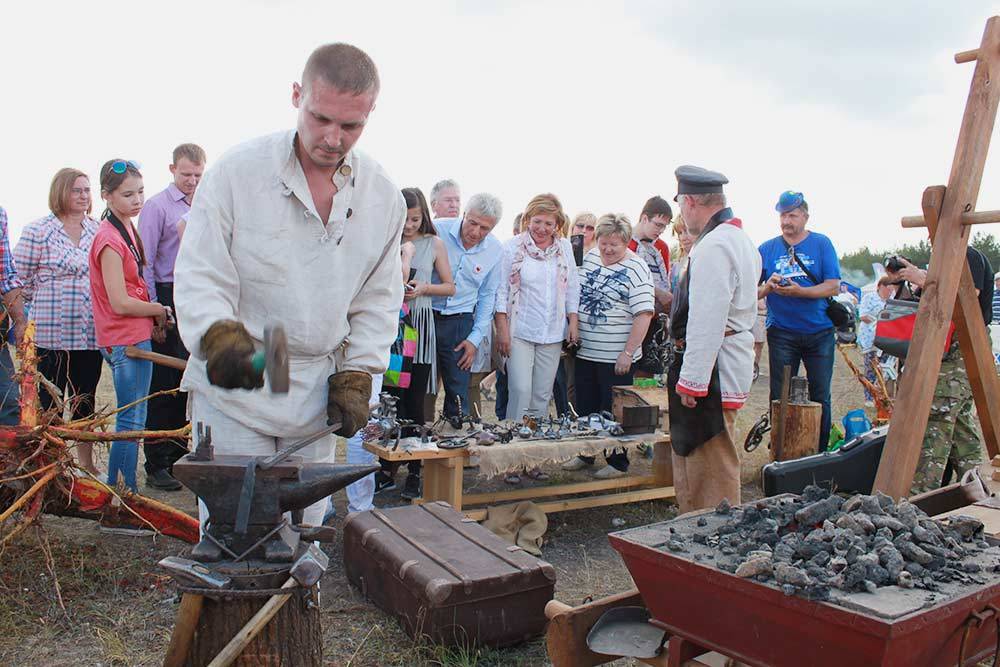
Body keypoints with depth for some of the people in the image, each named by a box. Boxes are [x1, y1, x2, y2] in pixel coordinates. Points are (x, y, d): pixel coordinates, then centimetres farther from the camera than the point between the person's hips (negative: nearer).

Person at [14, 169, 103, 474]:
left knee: (86, 401, 13)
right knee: (50, 403, 4)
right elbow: (21, 281, -2)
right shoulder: (38, 231, -5)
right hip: (51, 335, -4)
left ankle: (86, 462, 25)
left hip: (92, 333, 4)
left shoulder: (98, 230, 8)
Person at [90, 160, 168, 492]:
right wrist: (158, 311, -6)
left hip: (135, 336, 10)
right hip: (126, 340, -10)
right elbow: (121, 303, -20)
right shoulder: (109, 239, -17)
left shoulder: (127, 229, 12)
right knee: (132, 420, -3)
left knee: (133, 418, 15)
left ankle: (125, 490, 25)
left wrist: (152, 316, 5)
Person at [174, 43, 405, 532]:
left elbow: (378, 300, 8)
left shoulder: (383, 195, 1)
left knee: (302, 527, 12)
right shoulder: (237, 170, -9)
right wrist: (220, 338, -28)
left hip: (317, 395, 3)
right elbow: (199, 277, -9)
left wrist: (355, 379, 1)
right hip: (231, 384, -3)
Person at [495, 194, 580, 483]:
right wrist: (502, 331, -8)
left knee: (542, 396, 6)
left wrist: (573, 323, 7)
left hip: (552, 333, 4)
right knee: (520, 391, -11)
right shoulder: (513, 247, -3)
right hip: (519, 331, -4)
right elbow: (501, 291, -4)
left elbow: (572, 288, 14)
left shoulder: (564, 248, 8)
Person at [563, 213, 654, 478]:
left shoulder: (636, 270, -11)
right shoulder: (589, 258, 7)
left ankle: (618, 463, 19)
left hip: (615, 357, -6)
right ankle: (586, 454, 32)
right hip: (584, 352, 6)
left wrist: (628, 353, -19)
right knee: (585, 407, 16)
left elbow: (644, 314, -15)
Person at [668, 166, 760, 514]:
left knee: (710, 469, -2)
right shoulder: (740, 238, 16)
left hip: (712, 368, -11)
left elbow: (707, 324, -24)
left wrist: (691, 380, -20)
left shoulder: (713, 247, -18)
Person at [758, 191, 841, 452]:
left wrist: (799, 291, -22)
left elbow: (833, 286, -8)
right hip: (782, 332, 0)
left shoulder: (821, 244, 1)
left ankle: (821, 453, 19)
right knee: (780, 397, 5)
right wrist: (767, 287, -20)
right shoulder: (767, 249, 5)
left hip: (820, 332, 0)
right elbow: (752, 292, 1)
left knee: (820, 396, 7)